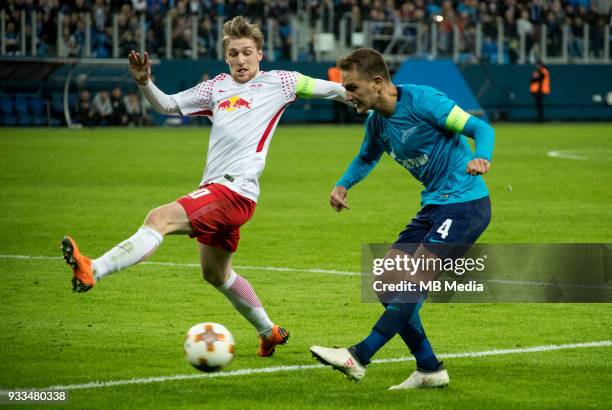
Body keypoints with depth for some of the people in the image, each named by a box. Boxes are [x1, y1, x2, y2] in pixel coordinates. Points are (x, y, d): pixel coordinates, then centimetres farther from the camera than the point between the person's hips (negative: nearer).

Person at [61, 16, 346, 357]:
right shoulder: (217, 88, 17)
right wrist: (145, 83, 1)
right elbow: (168, 105, 19)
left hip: (236, 190, -9)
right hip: (216, 189, 9)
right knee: (216, 273, 24)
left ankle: (92, 271, -40)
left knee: (160, 218, -26)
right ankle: (270, 332, 41)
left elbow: (326, 88, 12)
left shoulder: (278, 82, 3)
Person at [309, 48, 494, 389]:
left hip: (466, 203, -9)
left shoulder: (423, 101, -18)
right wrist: (343, 185, 9)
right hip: (434, 206, 9)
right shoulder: (377, 122, 6)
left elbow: (481, 128, -18)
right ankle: (429, 369, 6)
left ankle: (359, 357, -17)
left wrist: (481, 158, -39)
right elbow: (367, 158, 28)